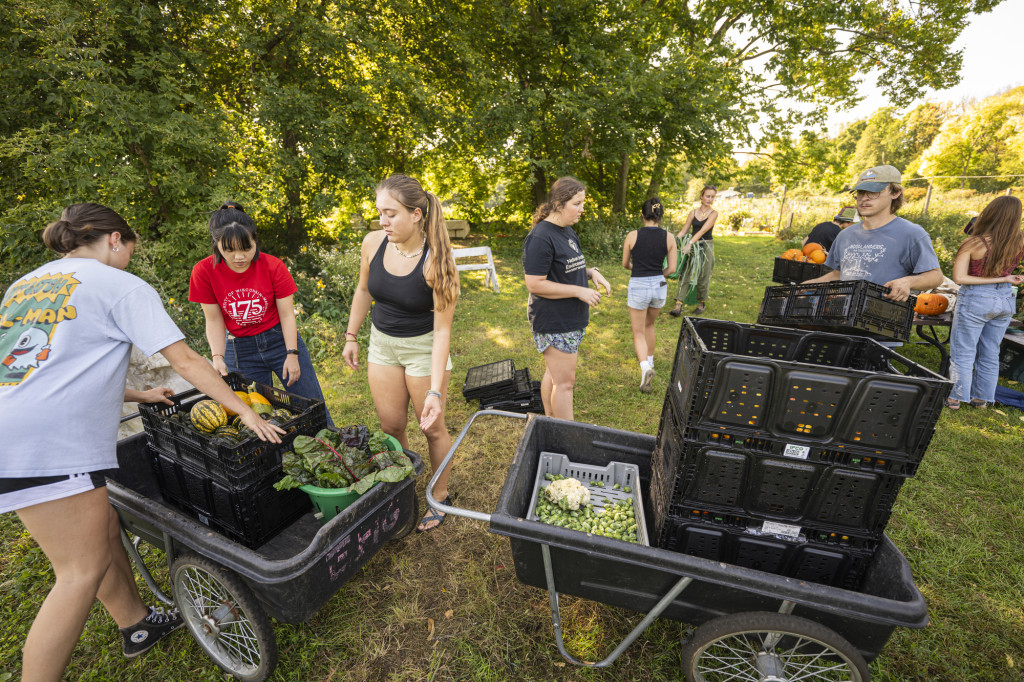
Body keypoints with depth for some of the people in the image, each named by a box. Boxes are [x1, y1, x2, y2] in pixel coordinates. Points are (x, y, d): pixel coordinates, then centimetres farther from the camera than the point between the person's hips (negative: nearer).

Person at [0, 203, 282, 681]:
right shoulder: (122, 287, -3)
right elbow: (185, 360, -7)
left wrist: (138, 396, 31)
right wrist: (244, 410, -2)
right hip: (54, 446, -9)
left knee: (104, 532, 19)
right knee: (84, 570, 2)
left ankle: (137, 625, 34)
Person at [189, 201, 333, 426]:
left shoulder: (273, 266, -13)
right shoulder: (204, 272, -11)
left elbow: (286, 314, -9)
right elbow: (214, 320, -3)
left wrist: (292, 354, -12)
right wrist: (217, 356, -15)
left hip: (280, 339, -1)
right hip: (240, 349, 1)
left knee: (312, 406, 2)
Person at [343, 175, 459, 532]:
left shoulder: (437, 260, -25)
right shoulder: (373, 242, -11)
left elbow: (442, 329, -25)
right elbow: (364, 290, 8)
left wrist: (435, 391, -30)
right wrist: (351, 336, 13)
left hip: (424, 347, -4)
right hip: (382, 342, 5)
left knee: (432, 428, 9)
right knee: (390, 426, 13)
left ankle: (441, 496, 33)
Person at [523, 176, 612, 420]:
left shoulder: (567, 231, 12)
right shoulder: (540, 237, -18)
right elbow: (534, 284, -22)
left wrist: (591, 272, 2)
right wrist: (579, 291, -21)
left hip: (571, 318, 9)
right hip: (553, 321, -9)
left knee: (553, 374, 19)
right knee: (565, 382, -2)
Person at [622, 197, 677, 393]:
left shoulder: (633, 236, -9)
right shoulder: (669, 237, -3)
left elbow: (625, 264, 4)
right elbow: (671, 268, -1)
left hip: (638, 287, -3)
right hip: (659, 286, 3)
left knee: (638, 332, 7)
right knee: (649, 325, 27)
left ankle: (645, 367, -16)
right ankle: (649, 360, 40)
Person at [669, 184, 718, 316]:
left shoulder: (713, 213, -3)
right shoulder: (693, 213, 6)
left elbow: (703, 230, -17)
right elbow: (683, 231, 7)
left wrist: (690, 243, -29)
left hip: (706, 246, -2)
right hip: (691, 245, 2)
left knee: (703, 276, 4)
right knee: (684, 274, -7)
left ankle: (701, 303, 22)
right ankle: (678, 306, -11)